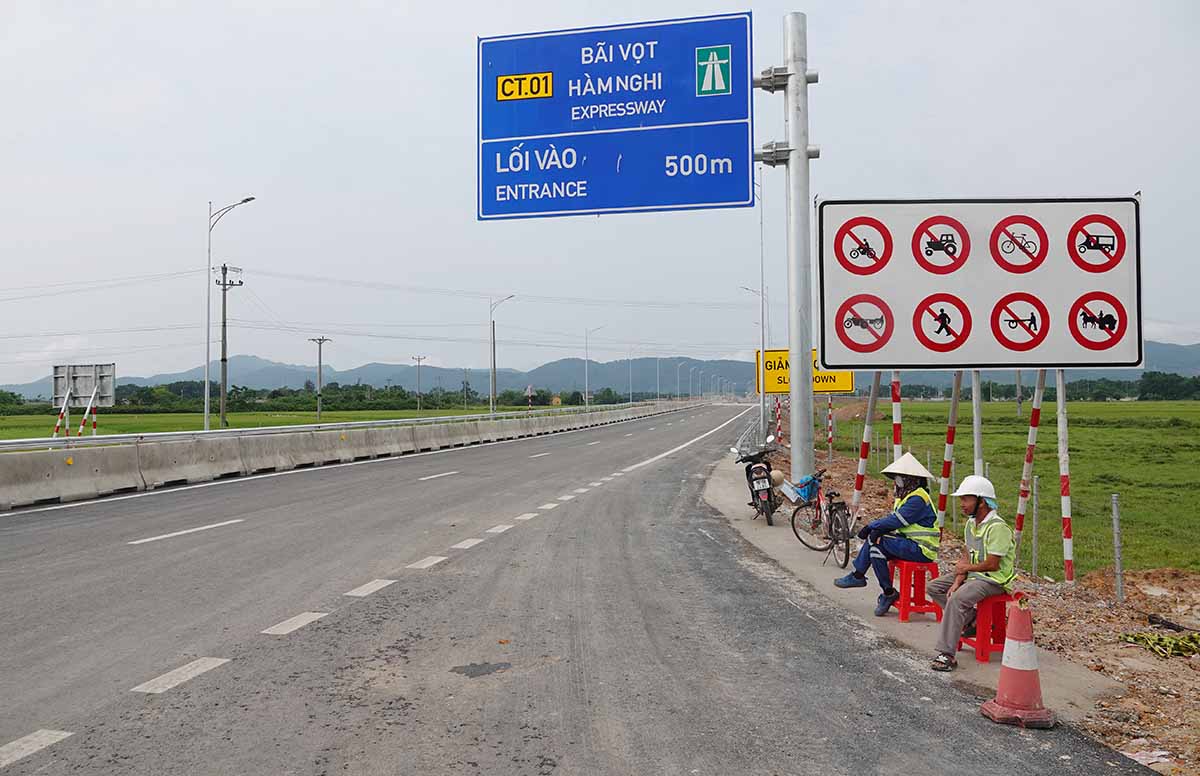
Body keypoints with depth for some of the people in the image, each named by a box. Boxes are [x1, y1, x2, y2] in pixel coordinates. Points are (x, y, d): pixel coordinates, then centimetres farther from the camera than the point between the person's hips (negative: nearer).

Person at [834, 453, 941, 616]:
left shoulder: (917, 499, -16)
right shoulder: (907, 496, 17)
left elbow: (896, 520, -21)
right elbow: (892, 517, 11)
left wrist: (871, 526, -10)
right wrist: (872, 527, -6)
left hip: (921, 550, -10)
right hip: (910, 543, 10)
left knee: (876, 540, -19)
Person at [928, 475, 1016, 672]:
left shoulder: (997, 527, -22)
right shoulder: (971, 523, 8)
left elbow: (992, 565, -22)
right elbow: (966, 556, 9)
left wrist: (967, 567, -6)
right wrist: (957, 581, -5)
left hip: (994, 580, -10)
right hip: (974, 574, 10)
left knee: (957, 599, -31)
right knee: (933, 587, 6)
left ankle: (947, 655, -30)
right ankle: (971, 619, 5)